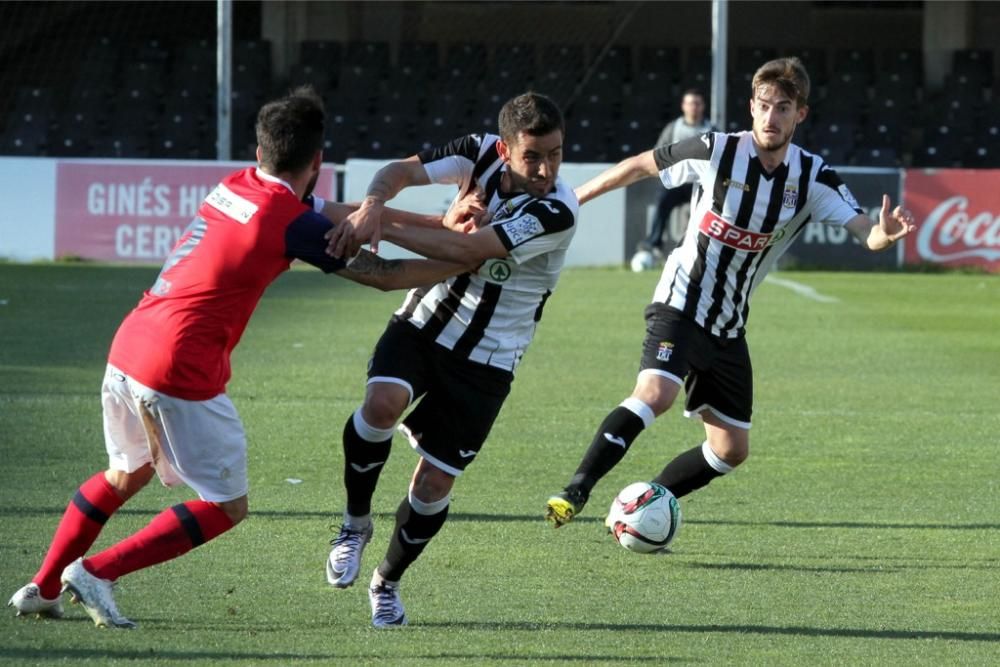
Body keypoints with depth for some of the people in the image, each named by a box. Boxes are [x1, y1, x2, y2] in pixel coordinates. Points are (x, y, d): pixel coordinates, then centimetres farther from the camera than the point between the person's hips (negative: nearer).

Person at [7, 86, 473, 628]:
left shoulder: (235, 187, 13)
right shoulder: (290, 221, -11)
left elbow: (335, 213, 24)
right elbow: (386, 275, -4)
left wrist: (433, 221, 25)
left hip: (127, 347, 8)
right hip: (180, 373, -8)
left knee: (126, 474, 30)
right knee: (226, 507, 5)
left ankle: (41, 588, 33)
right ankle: (96, 572, 0)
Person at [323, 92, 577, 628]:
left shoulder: (557, 212, -22)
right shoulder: (481, 155, -9)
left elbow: (466, 250, -28)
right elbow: (402, 171, -15)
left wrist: (382, 228, -30)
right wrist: (373, 202, -39)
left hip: (485, 361, -2)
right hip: (425, 323, 2)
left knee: (432, 487, -1)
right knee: (382, 403, -29)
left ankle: (387, 583, 29)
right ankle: (356, 523, -2)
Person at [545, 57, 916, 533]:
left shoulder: (814, 179, -6)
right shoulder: (716, 152, -13)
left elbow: (866, 232, -16)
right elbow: (640, 166, 2)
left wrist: (885, 234, -41)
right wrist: (571, 199, 9)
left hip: (729, 327, 5)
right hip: (680, 305, -5)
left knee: (731, 449, 6)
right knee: (655, 394, -31)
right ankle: (576, 491, -27)